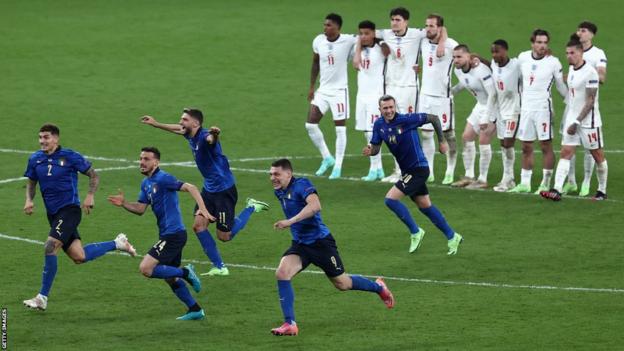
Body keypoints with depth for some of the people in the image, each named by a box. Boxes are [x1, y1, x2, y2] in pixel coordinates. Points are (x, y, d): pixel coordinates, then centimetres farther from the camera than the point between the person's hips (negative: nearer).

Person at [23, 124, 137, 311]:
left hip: (69, 209, -6)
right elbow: (31, 183, 18)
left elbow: (93, 176, 1)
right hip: (53, 214, 6)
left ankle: (42, 297, -13)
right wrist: (29, 200, -2)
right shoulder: (35, 159, 5)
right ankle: (117, 243, 29)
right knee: (79, 257, 4)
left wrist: (90, 196, -13)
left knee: (50, 246, -21)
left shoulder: (70, 156, -8)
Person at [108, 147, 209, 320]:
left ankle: (186, 273, -4)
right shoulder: (146, 183, 14)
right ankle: (195, 310, 22)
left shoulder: (162, 179, -14)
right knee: (170, 278, 16)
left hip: (173, 234, -10)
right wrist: (123, 204, -2)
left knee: (146, 268, -16)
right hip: (167, 234, 10)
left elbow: (190, 188, -20)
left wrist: (202, 209, -32)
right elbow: (140, 209, 16)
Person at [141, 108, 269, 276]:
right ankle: (219, 267, 7)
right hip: (209, 188, 9)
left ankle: (251, 208, 20)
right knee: (198, 225, -2)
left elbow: (211, 139, -51)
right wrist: (155, 124, 35)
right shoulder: (190, 136, 2)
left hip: (224, 189, -9)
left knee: (224, 236, -1)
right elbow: (178, 129, 26)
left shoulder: (204, 136, -25)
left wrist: (214, 135, -75)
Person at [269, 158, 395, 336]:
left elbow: (315, 205, -38)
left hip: (320, 242, -7)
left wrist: (290, 221, -42)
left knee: (342, 284, 9)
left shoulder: (301, 185, -20)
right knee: (282, 273, -19)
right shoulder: (280, 192, 5)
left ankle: (378, 287, 39)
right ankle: (290, 324, -16)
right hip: (299, 244, 7)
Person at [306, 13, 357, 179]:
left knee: (340, 128, -2)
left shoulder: (348, 41, -15)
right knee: (310, 124, 0)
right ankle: (327, 158, 17)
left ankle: (338, 166, 7)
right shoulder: (318, 41, 0)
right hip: (323, 90, 5)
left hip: (339, 90, -5)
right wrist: (312, 87, 14)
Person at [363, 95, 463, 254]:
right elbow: (376, 147, 4)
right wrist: (369, 151, -20)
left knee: (391, 199, -15)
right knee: (425, 206, 16)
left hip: (418, 168, -8)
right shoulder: (379, 125, -1)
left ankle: (415, 232, 0)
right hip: (407, 170, 8)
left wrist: (442, 141, -4)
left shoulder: (406, 120, -20)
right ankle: (452, 237, 29)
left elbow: (433, 118, -10)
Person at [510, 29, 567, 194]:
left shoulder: (553, 62, -7)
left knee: (546, 146, -3)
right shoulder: (523, 58, 4)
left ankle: (546, 183, 2)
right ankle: (525, 183, 16)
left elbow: (561, 87, 3)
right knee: (526, 147, 9)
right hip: (526, 107, 4)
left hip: (543, 108, -4)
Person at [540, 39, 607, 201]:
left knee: (597, 155, 5)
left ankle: (602, 191, 16)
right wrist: (572, 121, 17)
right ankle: (556, 191, -11)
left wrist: (577, 122, -18)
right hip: (572, 119, 7)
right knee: (565, 153, -3)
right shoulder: (571, 69, 9)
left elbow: (590, 101, -18)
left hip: (588, 121, -7)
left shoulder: (590, 72, -16)